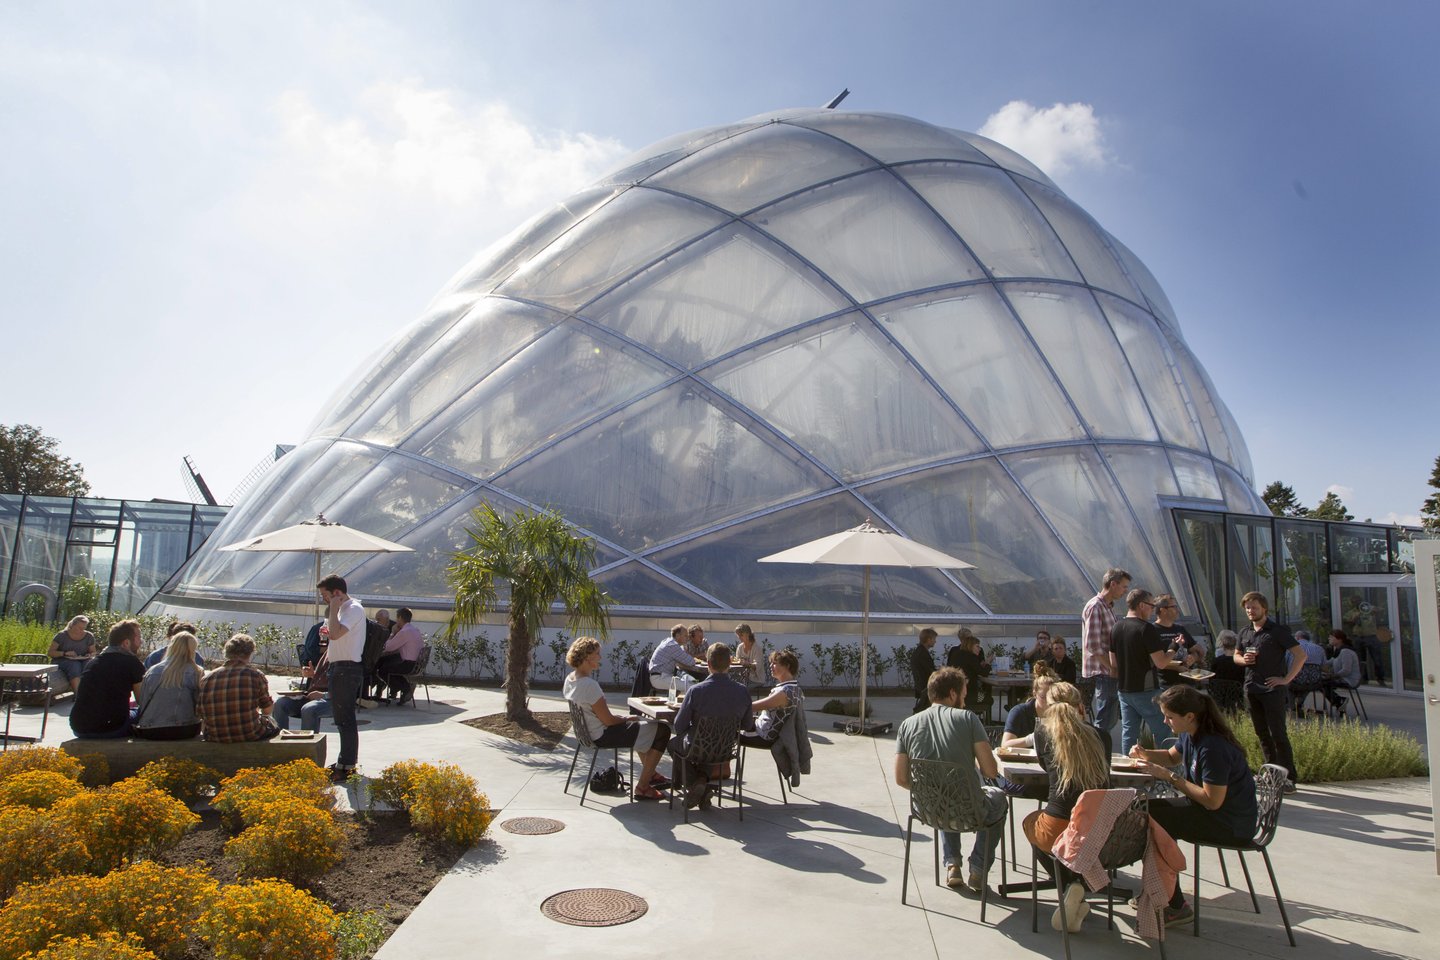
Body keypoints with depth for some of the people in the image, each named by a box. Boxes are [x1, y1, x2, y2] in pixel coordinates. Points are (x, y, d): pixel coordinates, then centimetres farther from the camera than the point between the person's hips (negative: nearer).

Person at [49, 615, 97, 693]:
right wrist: (65, 653, -20)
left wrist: (90, 655, -7)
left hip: (83, 660, 3)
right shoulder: (62, 635, 0)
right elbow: (51, 653, -2)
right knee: (74, 666, -37)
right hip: (63, 660, -3)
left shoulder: (89, 636, 9)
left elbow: (93, 652, 18)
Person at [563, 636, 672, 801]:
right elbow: (608, 720, -24)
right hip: (602, 736, -11)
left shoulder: (570, 679, 3)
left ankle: (650, 775, 40)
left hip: (588, 732, 11)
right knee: (661, 731, -5)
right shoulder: (589, 684, -28)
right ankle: (641, 788, 1)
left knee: (644, 727, 30)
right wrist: (626, 719, -4)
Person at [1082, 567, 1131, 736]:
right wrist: (1112, 668, -18)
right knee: (1104, 723, -6)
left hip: (1109, 672, 10)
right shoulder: (1095, 607, -15)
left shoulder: (1108, 608, 16)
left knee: (1110, 719, 15)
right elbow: (1093, 646, -21)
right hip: (1102, 672, -10)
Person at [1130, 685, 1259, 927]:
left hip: (1231, 825, -10)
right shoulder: (1189, 735, 0)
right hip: (1209, 809, 10)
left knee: (1152, 819, -18)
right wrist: (1145, 754, -1)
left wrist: (1169, 777, -23)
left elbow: (1212, 801, -27)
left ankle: (1175, 907, -4)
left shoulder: (1213, 747, -28)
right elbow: (1172, 756, 19)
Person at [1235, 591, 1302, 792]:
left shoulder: (1278, 631, -6)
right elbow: (1236, 655, 23)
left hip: (1272, 688, -6)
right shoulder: (1244, 632, 12)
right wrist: (1243, 659, 0)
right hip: (1251, 688, 6)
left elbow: (1300, 655, -10)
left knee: (1278, 734, -6)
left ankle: (1289, 778, 1)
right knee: (1262, 734, 12)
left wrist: (1286, 679, -13)